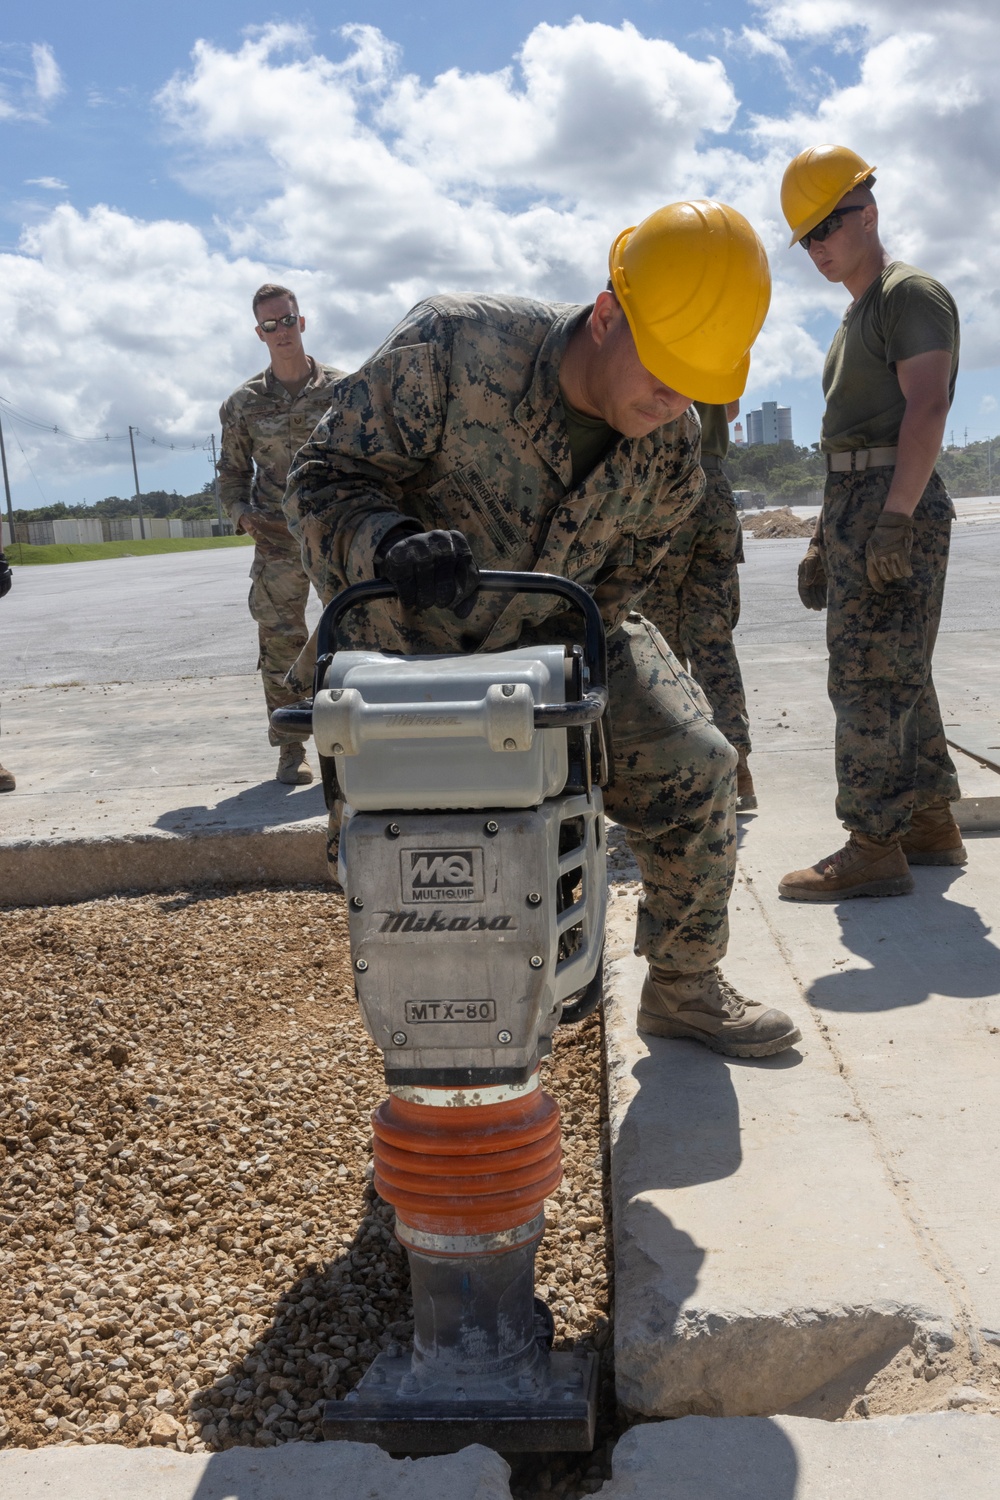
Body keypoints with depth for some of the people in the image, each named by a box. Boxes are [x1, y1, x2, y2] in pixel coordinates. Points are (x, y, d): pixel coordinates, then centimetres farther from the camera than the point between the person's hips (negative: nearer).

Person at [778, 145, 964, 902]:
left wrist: (895, 519, -27)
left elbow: (926, 407, -18)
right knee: (900, 675, 12)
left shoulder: (911, 293, -6)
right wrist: (825, 537, 22)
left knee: (871, 677, -13)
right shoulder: (856, 317, 24)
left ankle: (874, 846, -10)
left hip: (896, 505, -10)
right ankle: (932, 823, 21)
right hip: (856, 504, 10)